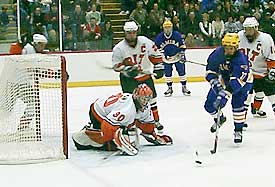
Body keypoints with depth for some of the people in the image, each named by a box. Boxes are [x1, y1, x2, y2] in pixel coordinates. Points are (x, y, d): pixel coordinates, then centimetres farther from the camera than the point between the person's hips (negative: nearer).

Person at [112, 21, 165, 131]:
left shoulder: (145, 42, -11)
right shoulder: (119, 48, -15)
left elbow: (155, 54, 1)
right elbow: (116, 65, -9)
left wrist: (158, 67, -2)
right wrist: (127, 69, -25)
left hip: (145, 75, 3)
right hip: (128, 78, -2)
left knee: (151, 98, 8)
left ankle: (155, 120, 24)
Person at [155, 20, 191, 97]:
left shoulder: (177, 35, -14)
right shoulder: (159, 37, -11)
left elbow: (183, 46, -6)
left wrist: (182, 55, -12)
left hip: (177, 56, -1)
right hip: (167, 58, 1)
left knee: (181, 71, 0)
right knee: (167, 73, 3)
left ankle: (184, 87, 11)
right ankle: (169, 88, 16)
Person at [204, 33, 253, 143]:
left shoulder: (240, 59, -37)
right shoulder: (217, 53, -23)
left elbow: (237, 81, -44)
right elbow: (210, 71, -12)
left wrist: (224, 95, -52)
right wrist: (216, 84, -29)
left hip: (243, 80, -5)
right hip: (224, 79, 5)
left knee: (237, 103, -26)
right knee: (209, 105, 2)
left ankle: (238, 130, -8)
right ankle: (220, 118, 35)